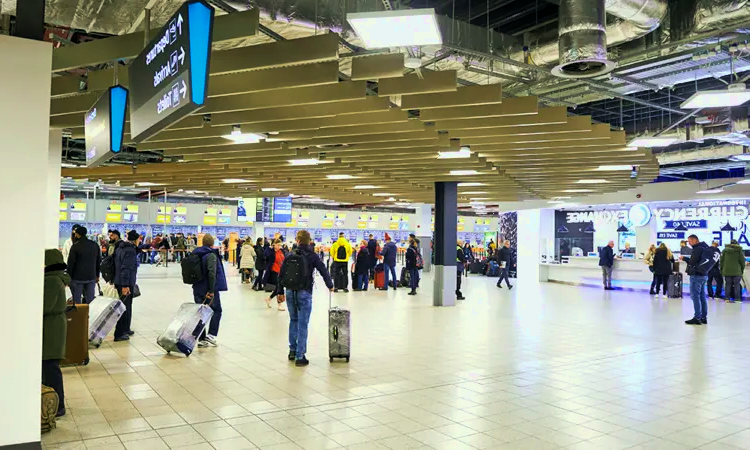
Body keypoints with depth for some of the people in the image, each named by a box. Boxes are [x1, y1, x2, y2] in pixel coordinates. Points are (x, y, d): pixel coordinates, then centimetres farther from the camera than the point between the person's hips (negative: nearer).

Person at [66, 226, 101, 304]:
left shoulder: (75, 246, -10)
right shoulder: (95, 245, 7)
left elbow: (71, 263, -10)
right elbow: (99, 261, 12)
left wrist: (69, 276, -2)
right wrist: (97, 275, 18)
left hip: (78, 277, -4)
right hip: (91, 277, 4)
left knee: (76, 301, 3)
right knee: (90, 300, 7)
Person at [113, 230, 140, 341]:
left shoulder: (120, 248, 13)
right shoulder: (130, 251, -18)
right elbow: (126, 268, -24)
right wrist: (125, 285, -24)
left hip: (118, 281, 10)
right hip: (126, 283, -10)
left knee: (126, 306, 21)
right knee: (125, 307, -3)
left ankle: (125, 329, 33)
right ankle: (119, 334, 0)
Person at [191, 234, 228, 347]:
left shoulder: (195, 254, 10)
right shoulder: (211, 255, -14)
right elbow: (212, 273, -24)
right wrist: (211, 290, -22)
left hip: (197, 289, 7)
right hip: (209, 289, -7)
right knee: (216, 311, 8)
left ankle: (201, 339, 11)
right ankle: (211, 335, -1)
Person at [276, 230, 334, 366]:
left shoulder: (290, 256, 4)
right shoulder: (312, 256, -5)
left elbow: (281, 274, 7)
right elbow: (324, 271, -3)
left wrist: (280, 291, 17)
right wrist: (330, 285, 14)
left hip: (290, 292, 4)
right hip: (304, 293, -4)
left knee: (293, 320, 21)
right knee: (302, 324, -1)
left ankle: (292, 351, 27)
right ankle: (300, 356, 0)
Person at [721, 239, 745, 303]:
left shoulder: (725, 250, 4)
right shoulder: (739, 250, -3)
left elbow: (721, 260, 6)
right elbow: (742, 260, -2)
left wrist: (722, 269, 13)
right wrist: (742, 269, 9)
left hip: (727, 271, 2)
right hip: (736, 271, -2)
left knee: (728, 284, 7)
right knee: (737, 285, 4)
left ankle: (727, 298, 5)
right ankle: (737, 299, 2)